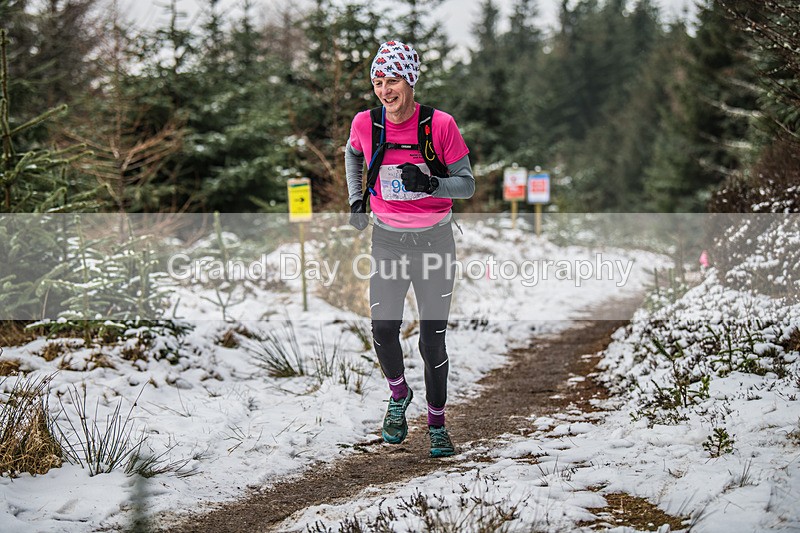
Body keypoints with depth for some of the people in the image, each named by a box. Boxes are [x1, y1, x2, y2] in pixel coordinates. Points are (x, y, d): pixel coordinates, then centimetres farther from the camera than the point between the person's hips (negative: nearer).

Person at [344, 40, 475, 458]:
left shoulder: (440, 125, -13)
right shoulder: (365, 124, -5)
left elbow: (467, 184, -6)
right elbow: (353, 153, 19)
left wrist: (430, 183, -25)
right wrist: (356, 199, 11)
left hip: (434, 241, -2)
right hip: (387, 241, 2)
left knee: (433, 339, -1)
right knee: (383, 330, -8)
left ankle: (437, 423, 17)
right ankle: (399, 395, 23)